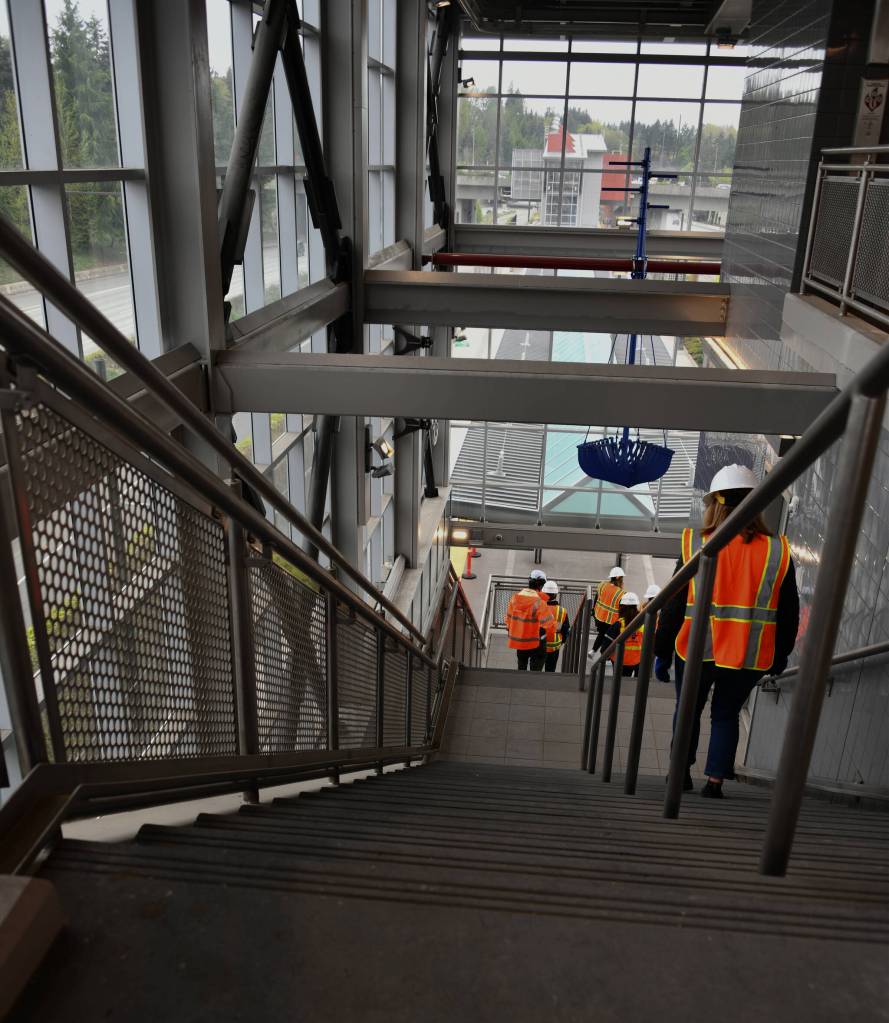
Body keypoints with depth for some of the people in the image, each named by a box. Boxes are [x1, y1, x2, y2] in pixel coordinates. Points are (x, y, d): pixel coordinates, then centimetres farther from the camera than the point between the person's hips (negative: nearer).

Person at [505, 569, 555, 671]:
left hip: (519, 641, 6)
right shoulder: (539, 602, -23)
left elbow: (509, 618, 5)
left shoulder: (515, 598, -5)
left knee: (521, 668, 24)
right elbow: (549, 624, -23)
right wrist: (548, 637, -2)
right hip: (536, 644, -6)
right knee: (536, 669, 5)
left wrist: (512, 635, 19)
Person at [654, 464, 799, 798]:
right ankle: (715, 781, 14)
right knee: (726, 715, 17)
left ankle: (681, 772, 29)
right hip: (749, 658, 1)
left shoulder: (694, 545, -7)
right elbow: (788, 613, 5)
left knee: (688, 709, 20)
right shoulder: (778, 552, -3)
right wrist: (780, 655, 18)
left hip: (697, 652, -1)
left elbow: (672, 605, -4)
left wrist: (661, 651, 4)